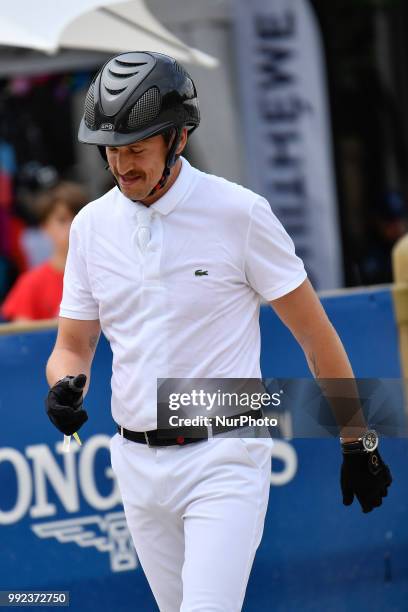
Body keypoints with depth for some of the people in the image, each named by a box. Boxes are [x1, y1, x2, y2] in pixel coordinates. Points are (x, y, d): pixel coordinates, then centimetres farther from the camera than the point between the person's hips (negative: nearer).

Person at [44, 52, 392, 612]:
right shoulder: (92, 225, 5)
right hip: (138, 462, 5)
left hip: (224, 458, -5)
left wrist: (358, 443, -3)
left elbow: (314, 331, -5)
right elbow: (73, 345, 12)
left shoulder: (238, 213, -10)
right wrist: (65, 387, -12)